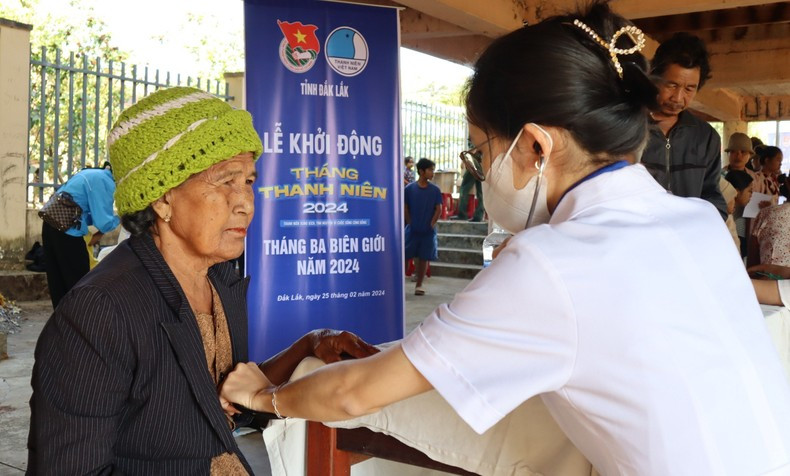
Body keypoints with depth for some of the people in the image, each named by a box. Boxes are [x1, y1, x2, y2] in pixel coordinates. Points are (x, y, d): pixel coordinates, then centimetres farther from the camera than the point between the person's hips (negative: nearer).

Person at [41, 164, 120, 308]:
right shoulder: (106, 183, -12)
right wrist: (119, 217, 6)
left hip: (51, 225, 9)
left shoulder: (90, 174, 16)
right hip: (67, 232, -9)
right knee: (78, 283, 4)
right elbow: (104, 222, -13)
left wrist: (99, 232, 12)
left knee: (58, 282, 17)